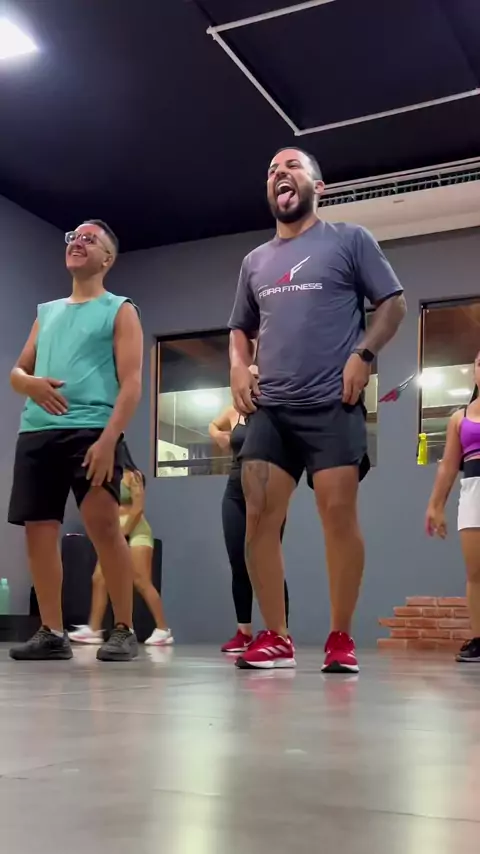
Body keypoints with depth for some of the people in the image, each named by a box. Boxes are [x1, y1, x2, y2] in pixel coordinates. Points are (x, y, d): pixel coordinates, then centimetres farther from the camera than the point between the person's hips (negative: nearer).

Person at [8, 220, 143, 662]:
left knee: (103, 525, -16)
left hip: (92, 430, -6)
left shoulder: (120, 310, 7)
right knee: (39, 530, 2)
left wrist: (108, 439, -18)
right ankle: (52, 633, 10)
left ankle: (124, 630, -4)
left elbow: (131, 383, -4)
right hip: (36, 432, 6)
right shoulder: (47, 312, 24)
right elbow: (16, 371, 22)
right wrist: (30, 383, -4)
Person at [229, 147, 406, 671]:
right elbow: (241, 329, 28)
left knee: (338, 515, -8)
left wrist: (363, 355, -10)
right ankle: (276, 638, 4)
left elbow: (393, 303, 4)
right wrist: (238, 369, 8)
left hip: (333, 405, -4)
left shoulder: (349, 240, 7)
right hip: (269, 409, 5)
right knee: (259, 516, -4)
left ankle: (341, 639, 4)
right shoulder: (255, 261, 21)